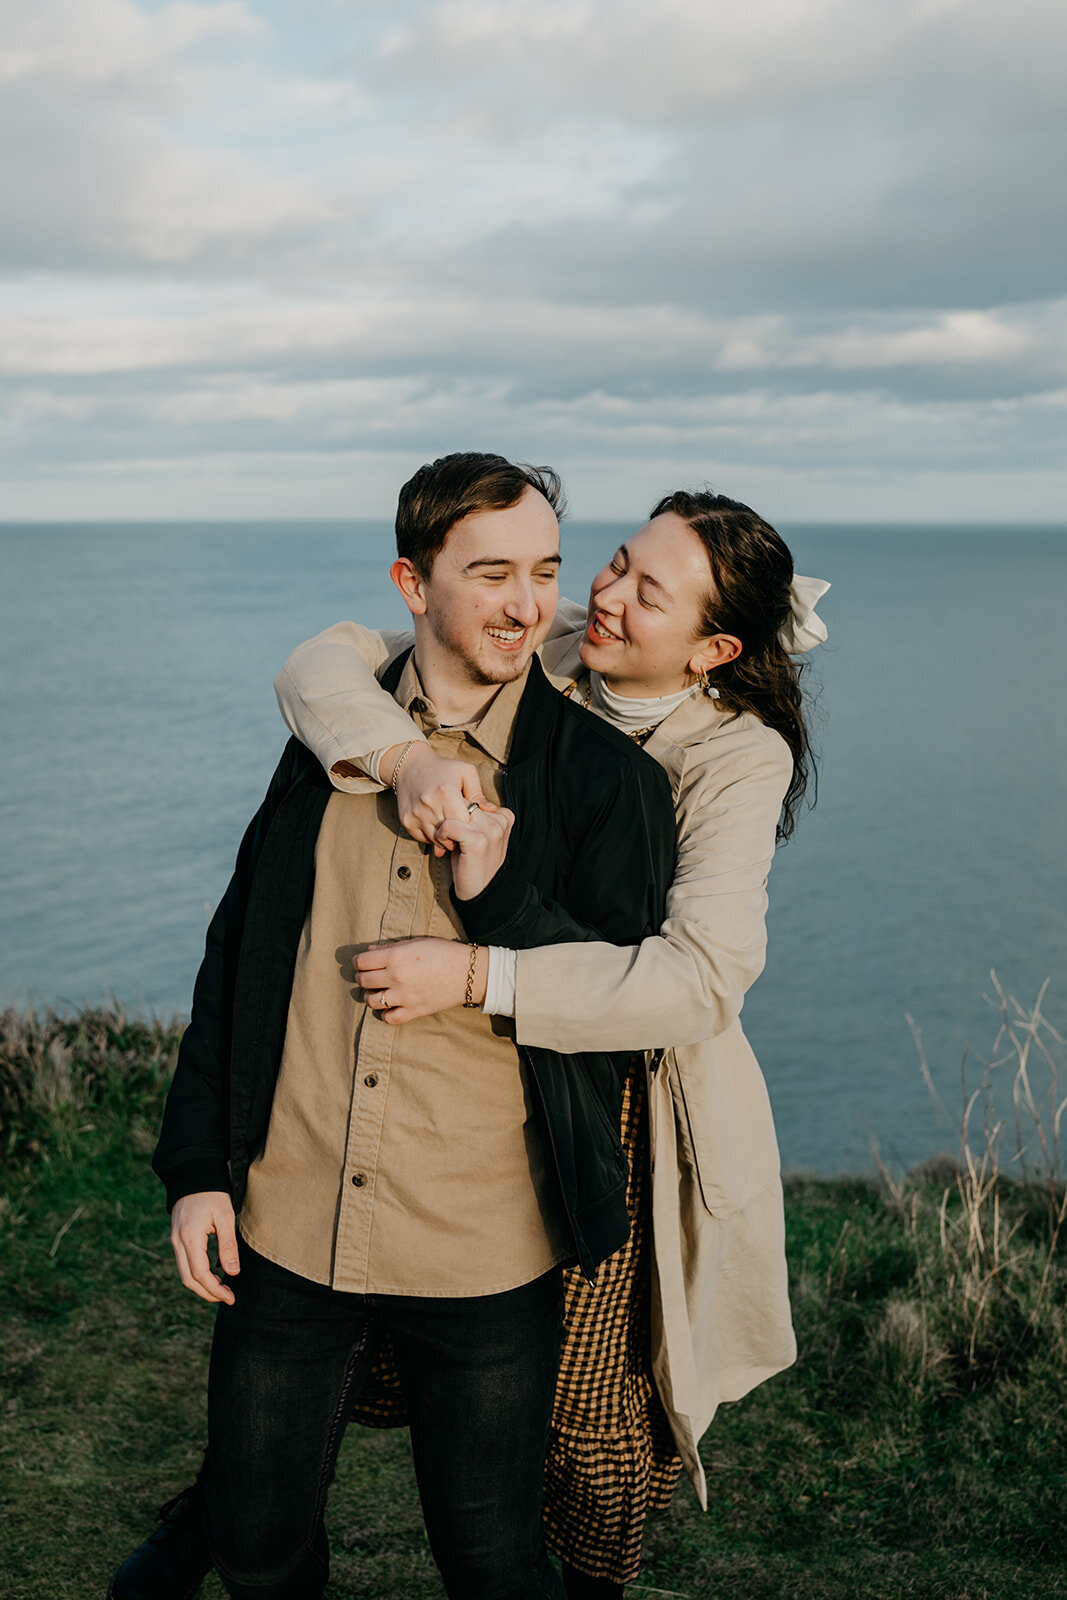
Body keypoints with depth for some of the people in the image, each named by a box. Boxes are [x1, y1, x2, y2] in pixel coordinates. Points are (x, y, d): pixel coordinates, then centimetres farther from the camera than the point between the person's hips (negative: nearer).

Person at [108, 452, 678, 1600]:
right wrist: (198, 1166, 6)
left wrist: (496, 897, -22)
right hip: (288, 1235, 3)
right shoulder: (333, 739, 5)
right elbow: (236, 956, 10)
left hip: (485, 1266, -2)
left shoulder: (604, 775, -6)